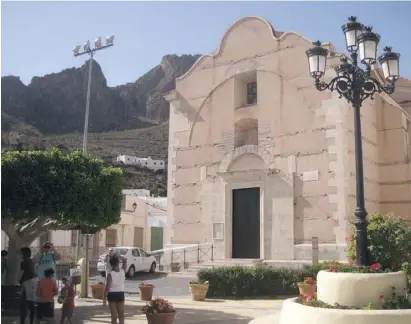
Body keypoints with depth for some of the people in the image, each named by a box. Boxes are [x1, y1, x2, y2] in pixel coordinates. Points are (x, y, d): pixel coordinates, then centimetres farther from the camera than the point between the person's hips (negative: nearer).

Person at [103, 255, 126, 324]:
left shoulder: (110, 274, -15)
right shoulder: (123, 271, -5)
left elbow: (107, 287, -16)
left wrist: (104, 299, -11)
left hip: (112, 294, -3)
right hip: (120, 294, 3)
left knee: (114, 315, 4)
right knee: (121, 315, 11)